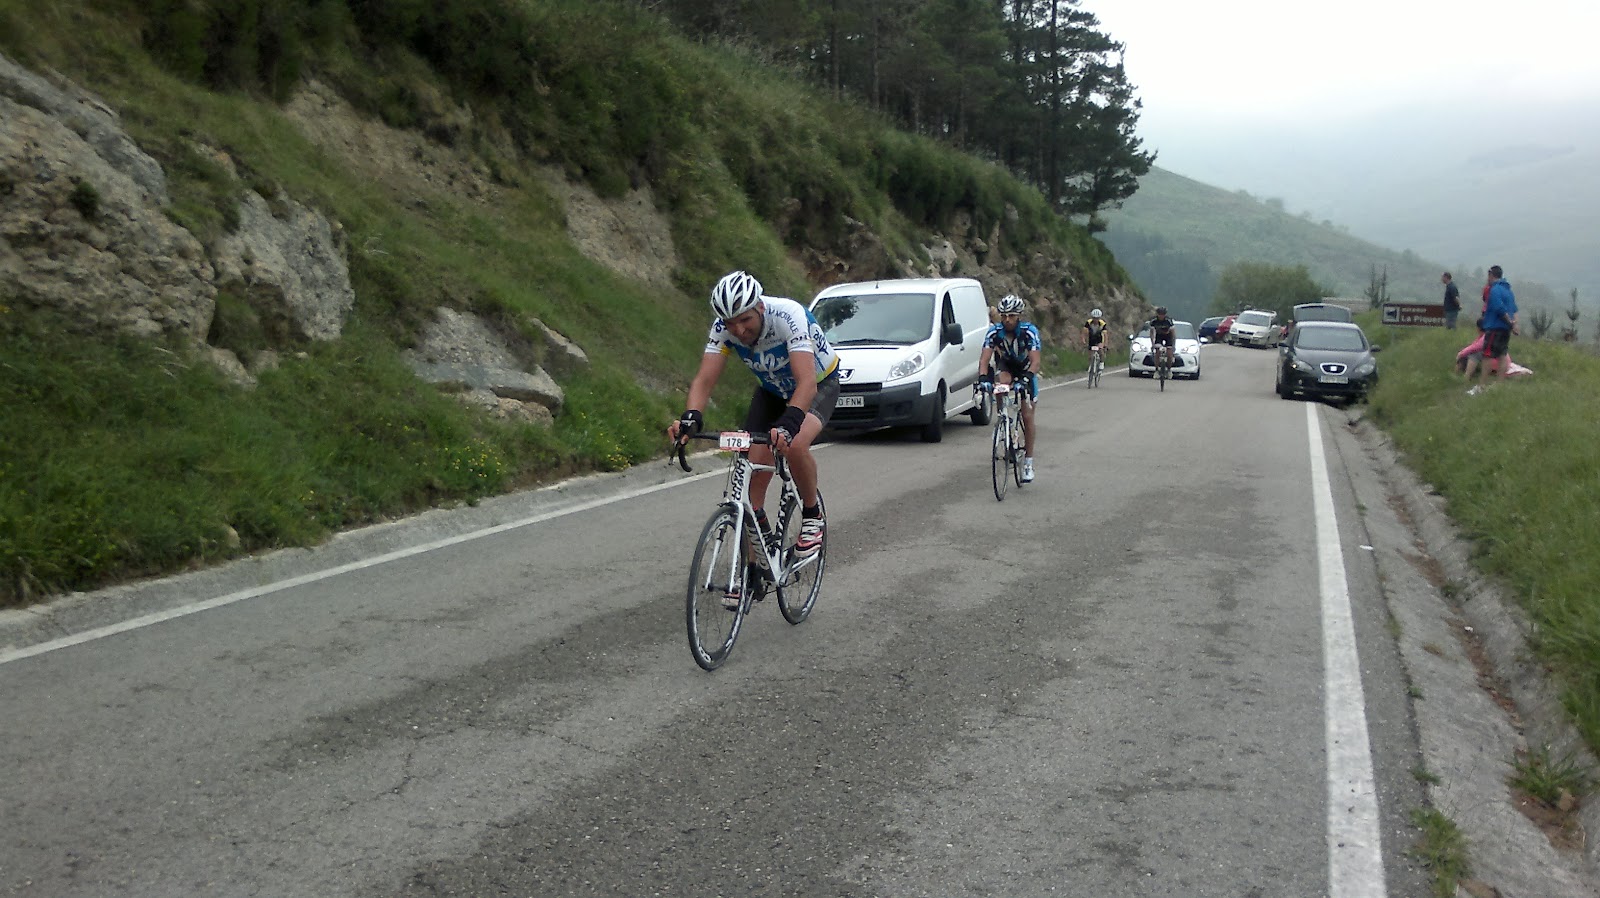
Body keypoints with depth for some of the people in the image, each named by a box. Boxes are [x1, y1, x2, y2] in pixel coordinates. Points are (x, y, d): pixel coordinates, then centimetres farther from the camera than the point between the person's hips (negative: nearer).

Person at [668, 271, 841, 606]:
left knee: (795, 445, -34)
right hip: (772, 390, 5)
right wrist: (691, 417, -47)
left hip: (819, 384, -5)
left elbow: (806, 382, -45)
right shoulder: (724, 327, -22)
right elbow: (705, 378, -27)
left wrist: (788, 423, -62)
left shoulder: (789, 317, -37)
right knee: (753, 474, -9)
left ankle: (812, 516, -6)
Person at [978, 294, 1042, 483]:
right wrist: (983, 377, -50)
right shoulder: (994, 331, -25)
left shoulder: (1029, 331, -30)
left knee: (1027, 416, -5)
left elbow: (1035, 361, -37)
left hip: (1026, 369, -1)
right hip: (1006, 366, 2)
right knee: (1003, 384, -35)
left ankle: (1028, 462, 2)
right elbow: (984, 358, -31)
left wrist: (1027, 378, -55)